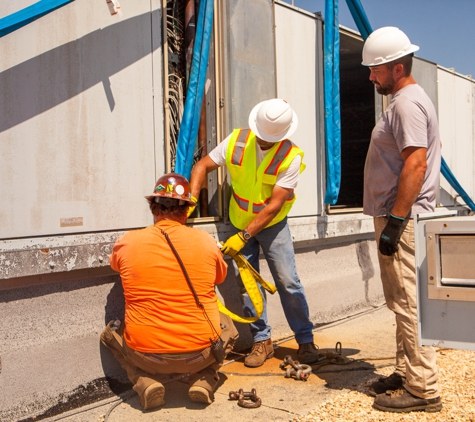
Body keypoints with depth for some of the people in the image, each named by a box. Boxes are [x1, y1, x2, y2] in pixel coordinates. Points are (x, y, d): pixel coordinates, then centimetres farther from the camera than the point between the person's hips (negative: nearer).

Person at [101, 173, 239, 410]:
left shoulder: (128, 243, -6)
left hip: (146, 354, 0)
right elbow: (220, 277, 16)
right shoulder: (205, 240, -5)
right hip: (201, 353, 1)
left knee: (111, 332, 30)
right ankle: (204, 381, 9)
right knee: (227, 326, 33)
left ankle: (145, 382, 6)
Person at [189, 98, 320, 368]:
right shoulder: (236, 141, -12)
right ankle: (262, 341, 16)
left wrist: (244, 237, -26)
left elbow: (274, 206, -24)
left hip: (272, 224, -3)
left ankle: (306, 340, 8)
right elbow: (203, 167, -4)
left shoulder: (291, 157, -22)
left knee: (288, 281, -6)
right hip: (239, 221, 3)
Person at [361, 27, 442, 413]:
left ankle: (422, 389, -1)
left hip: (404, 220, -11)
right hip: (400, 217, 11)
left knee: (410, 304, -7)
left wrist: (394, 221, -23)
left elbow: (416, 165, -22)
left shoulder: (407, 103, -13)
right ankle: (407, 375, 24)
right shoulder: (407, 100, 19)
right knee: (404, 303, 14)